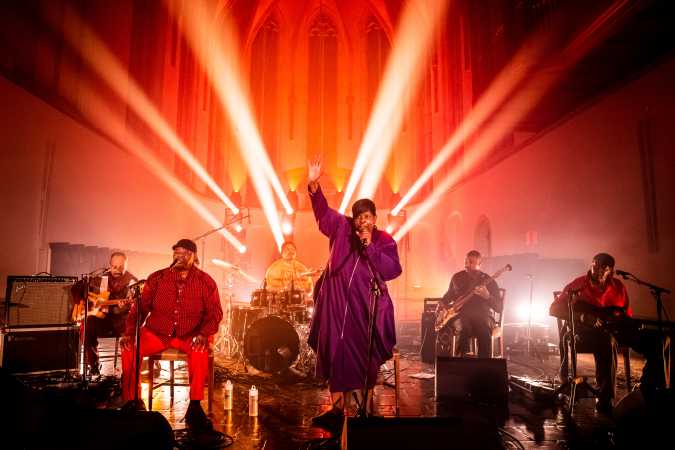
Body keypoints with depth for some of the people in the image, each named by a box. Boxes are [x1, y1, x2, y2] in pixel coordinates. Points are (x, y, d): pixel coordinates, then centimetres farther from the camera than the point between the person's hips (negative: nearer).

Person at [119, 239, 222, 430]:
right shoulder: (157, 278, 4)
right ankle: (132, 402, -5)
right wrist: (129, 332, -13)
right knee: (129, 349, -22)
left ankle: (194, 408, -21)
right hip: (156, 332, 2)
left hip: (189, 335, -2)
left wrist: (204, 333, -21)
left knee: (200, 351, -33)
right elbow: (140, 307, 2)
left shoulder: (205, 282, 0)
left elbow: (215, 312, -4)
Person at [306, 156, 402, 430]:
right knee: (337, 353, 3)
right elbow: (323, 210, -4)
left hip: (367, 307, -1)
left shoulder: (385, 241, 1)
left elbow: (393, 270, -10)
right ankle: (337, 409, 14)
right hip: (338, 303, 1)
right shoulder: (341, 227, 5)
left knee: (367, 356, 5)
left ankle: (367, 408, 22)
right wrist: (314, 185, -19)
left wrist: (370, 246, -16)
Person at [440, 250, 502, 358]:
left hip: (481, 316, -1)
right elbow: (449, 295, 27)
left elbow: (499, 308, -3)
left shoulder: (489, 281, 2)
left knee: (484, 331, -36)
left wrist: (487, 296, -21)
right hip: (460, 316, 1)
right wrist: (442, 304, 7)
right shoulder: (457, 277, 10)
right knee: (464, 329, -36)